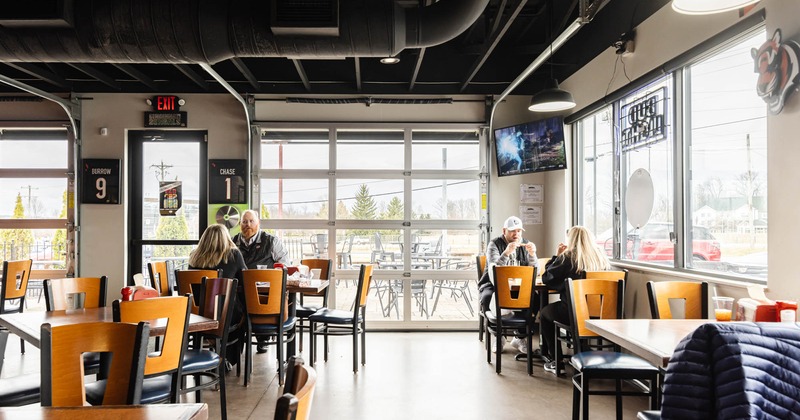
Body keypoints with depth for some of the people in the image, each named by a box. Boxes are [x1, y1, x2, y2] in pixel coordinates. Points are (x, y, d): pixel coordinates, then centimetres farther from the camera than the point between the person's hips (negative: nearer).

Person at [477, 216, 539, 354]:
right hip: (494, 285, -3)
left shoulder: (525, 245, 6)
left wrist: (532, 254, -19)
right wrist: (506, 253, -36)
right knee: (487, 299, -35)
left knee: (535, 299, -26)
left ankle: (519, 337, -8)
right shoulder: (494, 244, -5)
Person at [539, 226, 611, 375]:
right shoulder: (602, 258, 5)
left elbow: (546, 278, -3)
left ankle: (555, 361, 21)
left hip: (574, 313, -6)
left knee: (545, 312, 25)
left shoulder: (566, 258, -10)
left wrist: (556, 256, 6)